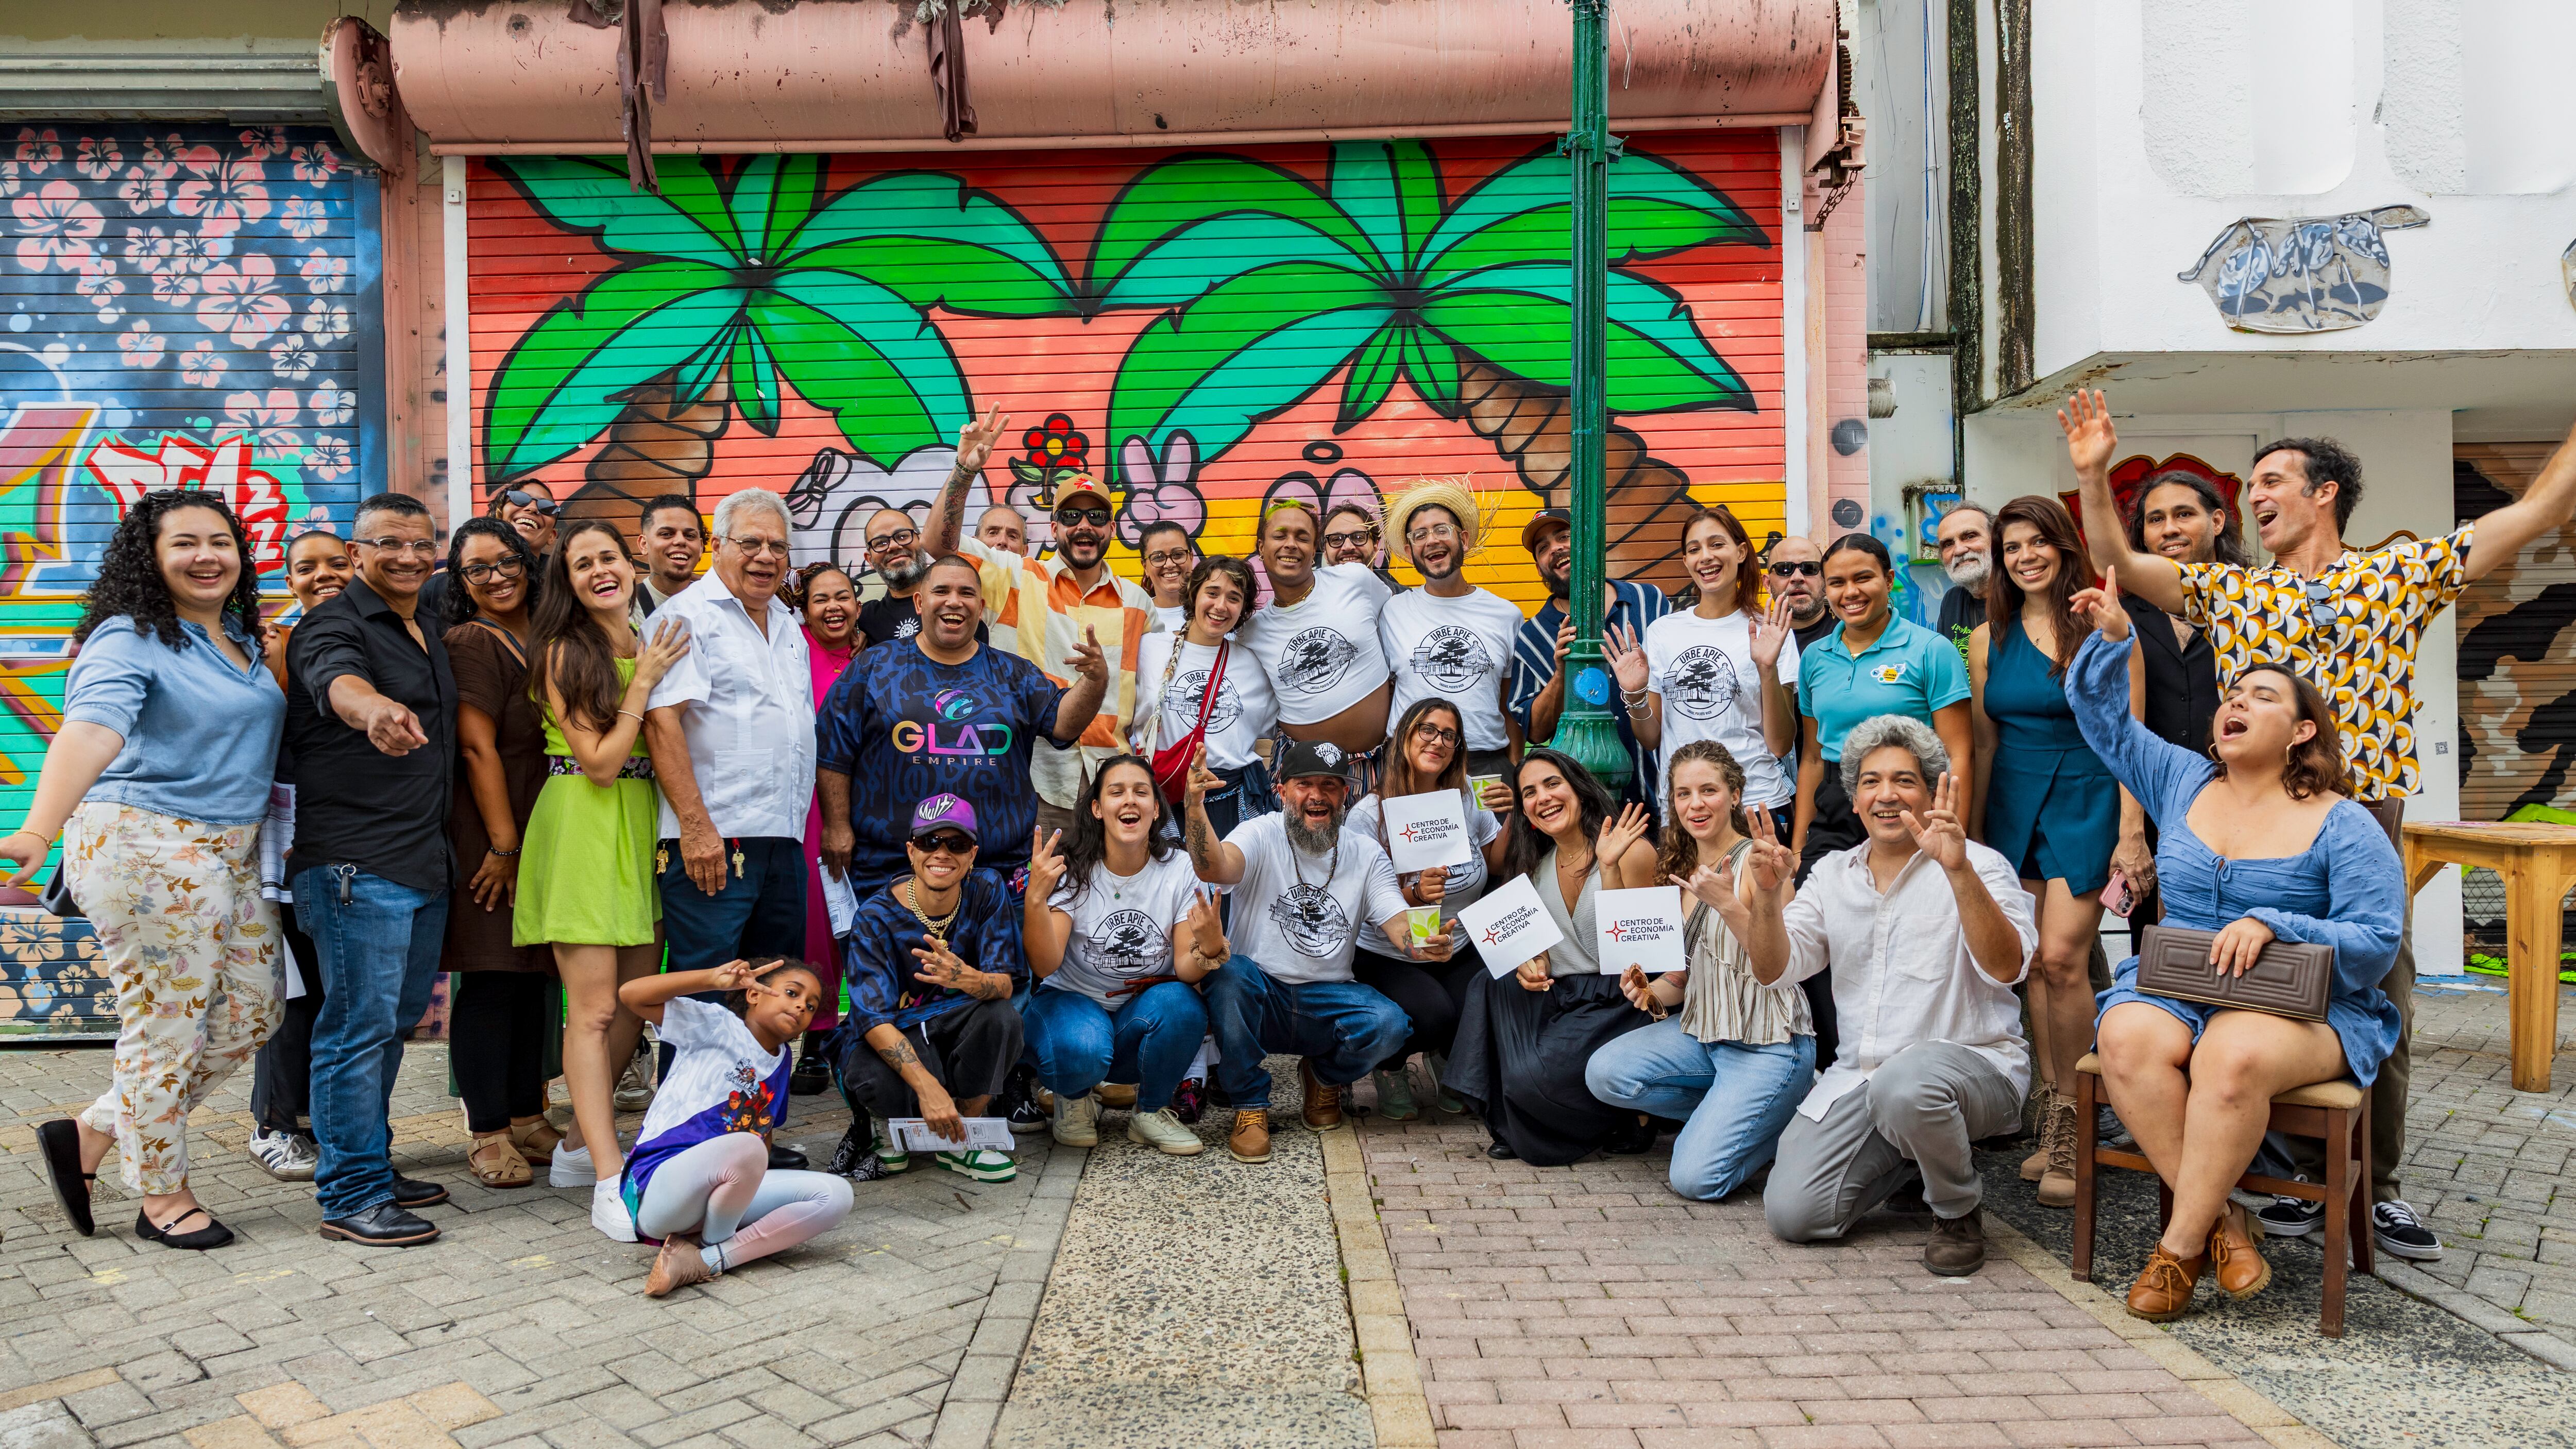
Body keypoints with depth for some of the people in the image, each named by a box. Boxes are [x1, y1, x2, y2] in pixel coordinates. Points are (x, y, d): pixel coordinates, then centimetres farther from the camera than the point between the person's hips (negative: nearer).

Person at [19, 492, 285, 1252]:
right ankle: (164, 1199, 17)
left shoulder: (240, 638, 13)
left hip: (233, 853, 9)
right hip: (146, 847, -8)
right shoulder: (129, 640, -11)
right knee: (166, 1022, 0)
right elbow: (89, 731, -28)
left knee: (253, 1010, 11)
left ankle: (92, 1132, 25)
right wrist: (40, 829, -42)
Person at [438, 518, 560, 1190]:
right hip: (487, 833, -7)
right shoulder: (469, 643, -8)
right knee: (490, 977, -4)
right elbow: (478, 748, -13)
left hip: (541, 830, 7)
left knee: (535, 976, 11)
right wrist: (504, 844, -16)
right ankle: (488, 1134, 4)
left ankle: (527, 1118, 22)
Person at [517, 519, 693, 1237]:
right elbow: (600, 761, -12)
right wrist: (645, 682, -10)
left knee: (634, 1002, 10)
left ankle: (581, 1147, 25)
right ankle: (609, 1183, -7)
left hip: (640, 826, 7)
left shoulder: (650, 644, 13)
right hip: (582, 828, -7)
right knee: (594, 1010, -8)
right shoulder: (566, 653, -6)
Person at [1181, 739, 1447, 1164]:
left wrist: (1423, 944, -30)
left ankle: (1324, 1078, 11)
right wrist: (1195, 806, -46)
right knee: (1230, 972, -35)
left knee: (1390, 1024, -27)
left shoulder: (1367, 854, 5)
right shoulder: (1261, 835, -5)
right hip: (1259, 995, -2)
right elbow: (1215, 869, -27)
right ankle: (1250, 1105, -11)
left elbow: (1399, 923, -6)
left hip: (1329, 1001, 2)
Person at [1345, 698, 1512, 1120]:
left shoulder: (1469, 799, 1)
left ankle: (1445, 1059, 17)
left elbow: (1498, 864, 8)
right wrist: (1414, 895, -31)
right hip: (1388, 958, -4)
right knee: (1434, 1013, -31)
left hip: (1460, 954, 4)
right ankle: (1389, 1066, 7)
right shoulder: (1369, 814, -12)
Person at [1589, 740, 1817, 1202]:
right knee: (1604, 1073, -17)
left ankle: (1791, 1115, 9)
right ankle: (1727, 1113, 4)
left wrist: (1728, 904, -36)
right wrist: (1651, 994, -6)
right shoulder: (1679, 868, 11)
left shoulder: (1755, 860, -12)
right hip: (1702, 1030, 7)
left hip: (1768, 1044, -7)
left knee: (1696, 1178, -18)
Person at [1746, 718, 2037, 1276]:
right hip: (1857, 1078, 5)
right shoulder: (1832, 875, 10)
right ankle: (1905, 1153, 18)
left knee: (1905, 1083, -40)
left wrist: (1959, 870, -33)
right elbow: (1771, 969, 2)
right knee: (1791, 1213, -10)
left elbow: (2006, 968, -21)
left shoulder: (1979, 867, -4)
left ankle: (1958, 1212, -7)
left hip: (1972, 1065, -4)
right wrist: (1768, 893, -17)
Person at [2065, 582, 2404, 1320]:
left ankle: (2181, 1241, -22)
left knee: (2232, 1057, -38)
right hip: (2171, 988, 3)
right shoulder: (2182, 782, 14)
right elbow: (2103, 713, 19)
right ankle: (2219, 1219, -20)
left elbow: (2375, 943, -5)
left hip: (2301, 1007, -3)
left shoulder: (2342, 826, 2)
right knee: (2128, 1040, -33)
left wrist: (2271, 925, -20)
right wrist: (2113, 636, 4)